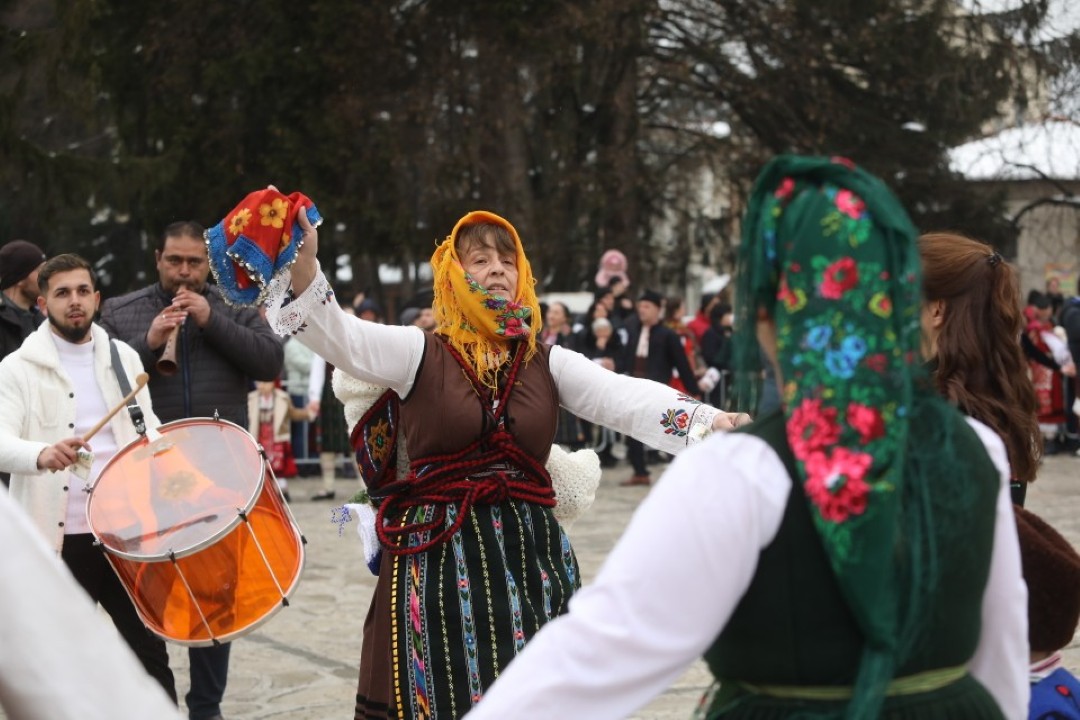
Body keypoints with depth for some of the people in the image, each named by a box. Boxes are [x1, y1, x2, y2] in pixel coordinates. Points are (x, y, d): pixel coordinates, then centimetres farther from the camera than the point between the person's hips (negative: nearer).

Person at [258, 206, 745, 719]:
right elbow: (336, 335, -13)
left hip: (527, 557, 3)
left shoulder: (548, 363, 8)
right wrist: (302, 264, -33)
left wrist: (715, 423, -22)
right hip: (435, 560, -2)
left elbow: (628, 399, -5)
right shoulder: (419, 353, 2)